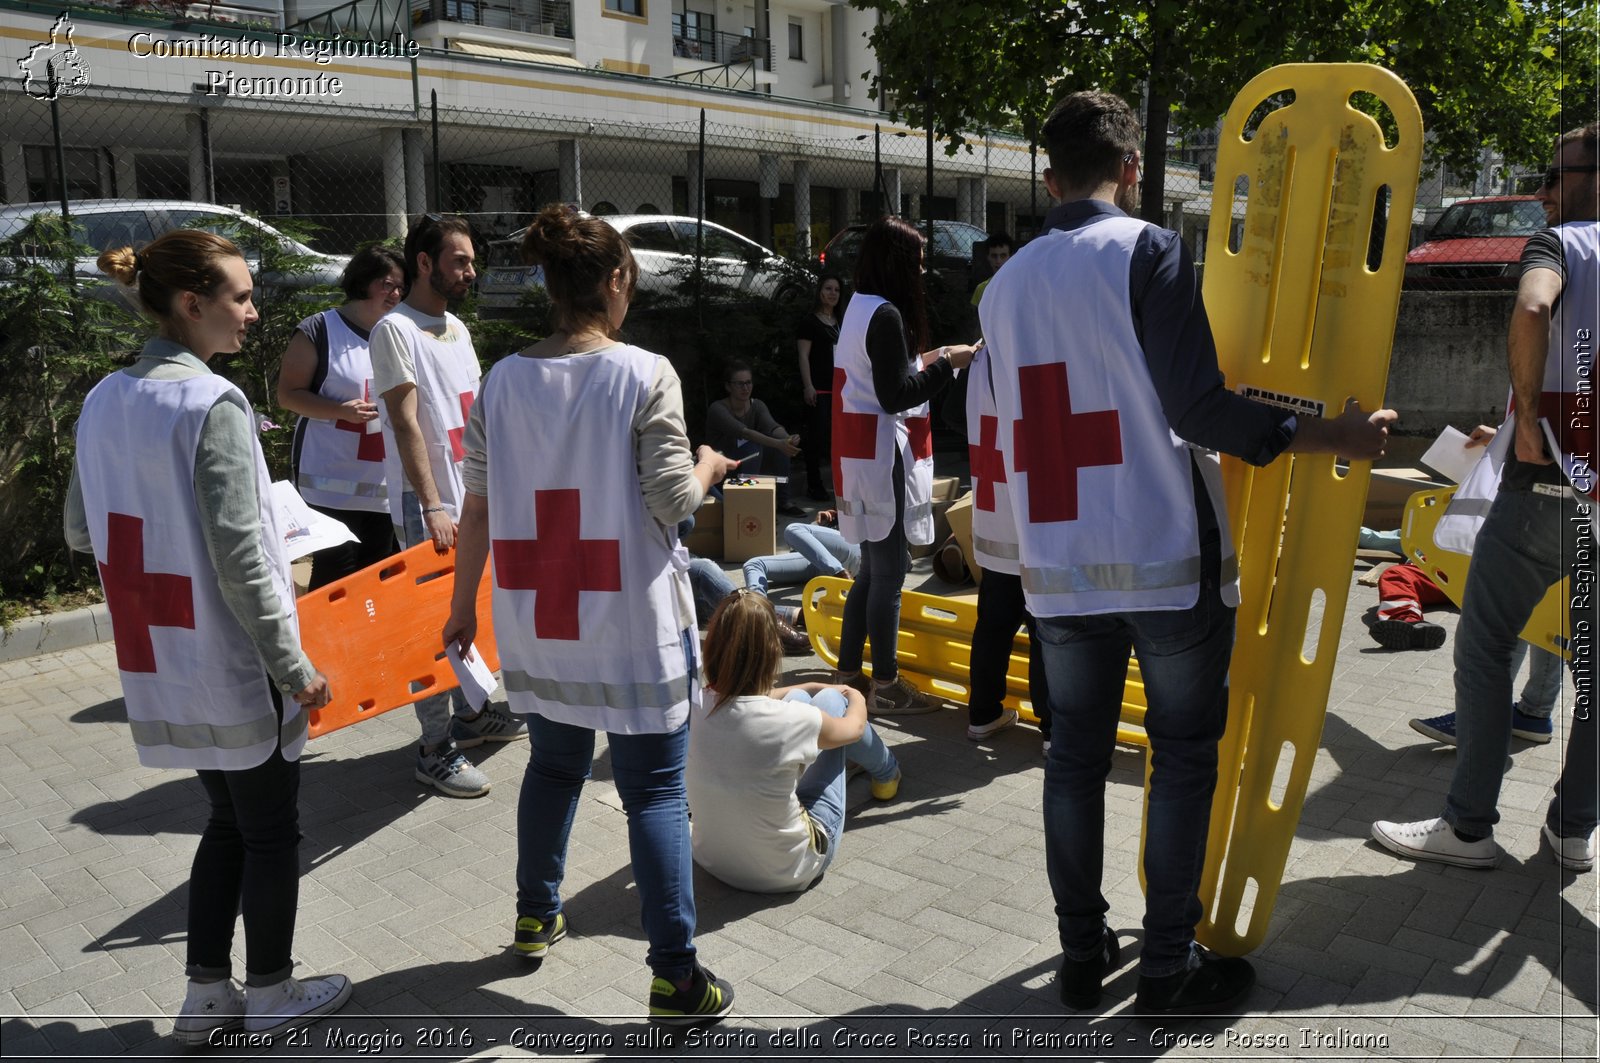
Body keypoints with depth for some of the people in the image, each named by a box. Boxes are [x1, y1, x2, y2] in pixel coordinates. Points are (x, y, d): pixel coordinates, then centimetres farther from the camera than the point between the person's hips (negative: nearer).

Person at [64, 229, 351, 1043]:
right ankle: (270, 995, 26)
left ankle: (206, 996, 30)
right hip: (233, 663, -7)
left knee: (228, 823, 21)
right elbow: (240, 558, -21)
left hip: (161, 664, 8)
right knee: (271, 832, 11)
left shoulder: (104, 402, 5)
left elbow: (80, 532, 12)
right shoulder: (213, 404, -19)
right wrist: (294, 666, -16)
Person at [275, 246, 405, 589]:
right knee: (335, 578, -5)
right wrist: (342, 410, -20)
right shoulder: (319, 330, -5)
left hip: (383, 485, 6)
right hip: (332, 484, -5)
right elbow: (288, 394, -6)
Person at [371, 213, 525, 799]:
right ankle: (437, 747, 6)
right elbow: (406, 422, -17)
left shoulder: (457, 327, 14)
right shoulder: (395, 329, -11)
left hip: (474, 497, 8)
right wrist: (433, 507, -21)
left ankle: (471, 713, 32)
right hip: (428, 506, -8)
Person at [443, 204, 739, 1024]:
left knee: (553, 765, 24)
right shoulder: (644, 374, -11)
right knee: (654, 790, 4)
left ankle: (535, 918, 39)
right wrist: (709, 469, 8)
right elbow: (673, 504, -13)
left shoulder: (504, 380, 2)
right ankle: (674, 977, 9)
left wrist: (463, 603, 14)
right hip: (632, 622, -5)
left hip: (537, 621, 5)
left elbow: (477, 506, 4)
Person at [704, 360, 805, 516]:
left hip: (748, 464, 6)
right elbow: (744, 432, -36)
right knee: (753, 446, -31)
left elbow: (773, 427, -22)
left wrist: (787, 439, -45)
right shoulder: (718, 409, -21)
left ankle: (783, 501, -12)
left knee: (781, 441, -16)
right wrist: (777, 444, -50)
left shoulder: (757, 406, -3)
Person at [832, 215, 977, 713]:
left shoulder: (860, 308, 14)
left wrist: (920, 361, 15)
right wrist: (946, 363, -11)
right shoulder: (886, 314, -16)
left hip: (864, 455, 10)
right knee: (889, 572, -3)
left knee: (872, 569, 15)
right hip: (883, 457, -10)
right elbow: (895, 396, -18)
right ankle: (885, 685, 6)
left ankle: (848, 673, 22)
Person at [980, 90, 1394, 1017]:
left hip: (1059, 565, 5)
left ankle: (1083, 955, 21)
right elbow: (1198, 408, -15)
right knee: (1184, 756, 7)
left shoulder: (1006, 285, 10)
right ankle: (1169, 970, 15)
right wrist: (1333, 437, -4)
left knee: (1076, 753, 12)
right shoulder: (1148, 251, -7)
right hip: (1167, 557, -5)